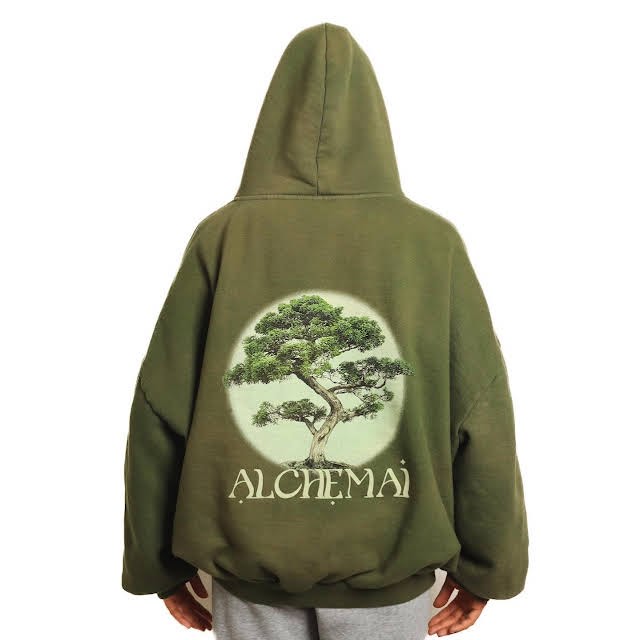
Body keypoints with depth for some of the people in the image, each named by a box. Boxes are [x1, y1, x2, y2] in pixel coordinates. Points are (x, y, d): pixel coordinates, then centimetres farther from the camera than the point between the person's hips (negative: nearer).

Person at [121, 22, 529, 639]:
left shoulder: (221, 236, -10)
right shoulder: (434, 240, -10)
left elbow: (160, 412, -9)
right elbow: (481, 419, -9)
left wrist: (162, 561, 5)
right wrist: (488, 562, 4)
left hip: (247, 562, 1)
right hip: (387, 566, 0)